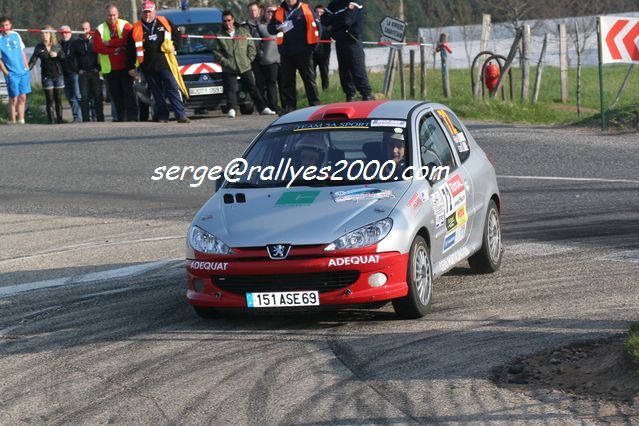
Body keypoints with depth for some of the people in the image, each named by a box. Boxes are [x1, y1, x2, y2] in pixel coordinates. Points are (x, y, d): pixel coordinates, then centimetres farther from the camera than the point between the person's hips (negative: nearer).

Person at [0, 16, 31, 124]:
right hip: (11, 74, -5)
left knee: (22, 97, 6)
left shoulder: (16, 35, 8)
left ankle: (21, 120, 12)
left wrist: (27, 67, 11)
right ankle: (12, 121, 3)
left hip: (23, 72, 5)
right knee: (13, 98, -5)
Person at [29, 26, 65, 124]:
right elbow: (33, 60, -7)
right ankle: (51, 120, -1)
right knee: (49, 100, -2)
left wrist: (57, 54, -16)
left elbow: (64, 57, 3)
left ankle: (59, 119, 10)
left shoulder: (57, 45, 5)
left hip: (58, 75, 1)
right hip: (47, 76, -1)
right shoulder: (39, 47, 1)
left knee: (58, 99, 5)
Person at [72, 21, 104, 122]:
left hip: (95, 72, -1)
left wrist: (99, 68, -4)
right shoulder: (76, 43, 9)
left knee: (98, 95, -1)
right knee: (84, 97, -2)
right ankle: (86, 119, 0)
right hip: (83, 73, 1)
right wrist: (77, 70, 2)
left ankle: (100, 117, 2)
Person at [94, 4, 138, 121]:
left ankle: (132, 116, -9)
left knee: (128, 91, -8)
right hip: (109, 68, 3)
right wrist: (114, 50, -15)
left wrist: (109, 43, -13)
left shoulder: (125, 25, 1)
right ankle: (121, 117, 10)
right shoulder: (100, 29, 7)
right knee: (115, 94, 4)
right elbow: (97, 47, -6)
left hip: (125, 66, -3)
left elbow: (127, 39, -16)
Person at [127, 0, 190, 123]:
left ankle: (181, 115, -11)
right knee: (157, 93, 6)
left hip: (165, 63, -1)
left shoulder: (164, 22, 7)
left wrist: (174, 47, 0)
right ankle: (162, 115, 13)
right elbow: (130, 49, 9)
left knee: (173, 89, -8)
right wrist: (131, 67, 6)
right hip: (148, 67, 1)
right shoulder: (136, 28, 7)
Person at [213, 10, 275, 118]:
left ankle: (263, 108, 0)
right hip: (229, 69, -1)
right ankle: (231, 110, -14)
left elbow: (252, 47, 11)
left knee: (252, 88, 1)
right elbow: (216, 52, 1)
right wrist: (225, 62, -10)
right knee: (231, 89, -10)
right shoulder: (220, 36, 4)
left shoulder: (243, 32, 9)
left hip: (245, 67, 1)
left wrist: (248, 59, -1)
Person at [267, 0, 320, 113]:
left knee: (309, 79, 3)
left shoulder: (306, 9, 0)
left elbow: (315, 25, -1)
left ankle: (315, 105, 6)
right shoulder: (279, 11, 9)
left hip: (303, 52, -3)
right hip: (286, 52, 3)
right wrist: (277, 27, -12)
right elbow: (270, 28, 11)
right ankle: (288, 107, 7)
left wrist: (313, 45, -7)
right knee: (287, 81, 4)